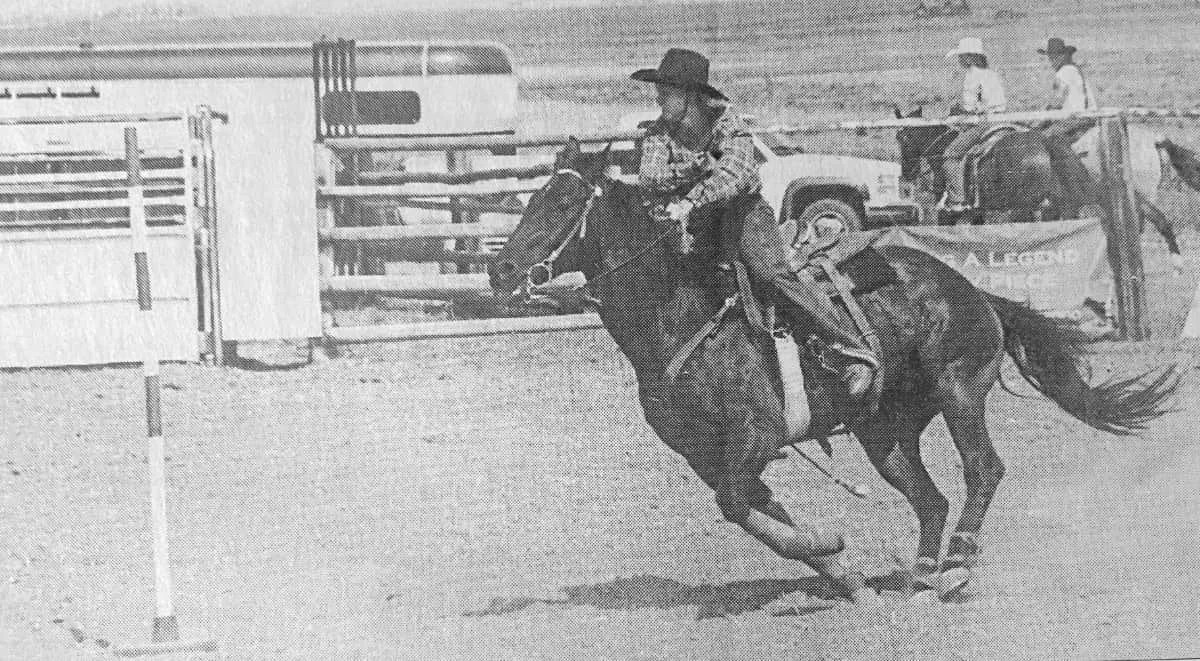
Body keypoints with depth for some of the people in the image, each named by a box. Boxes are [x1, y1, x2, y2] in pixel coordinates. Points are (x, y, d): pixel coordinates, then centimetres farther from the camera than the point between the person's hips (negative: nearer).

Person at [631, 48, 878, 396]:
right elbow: (648, 179, -13)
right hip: (694, 224, 6)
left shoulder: (726, 123, -12)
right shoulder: (659, 133, 1)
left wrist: (688, 203, -42)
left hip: (743, 211, -6)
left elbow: (736, 174, -29)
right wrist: (699, 165, -26)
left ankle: (854, 352, -28)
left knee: (770, 275, -26)